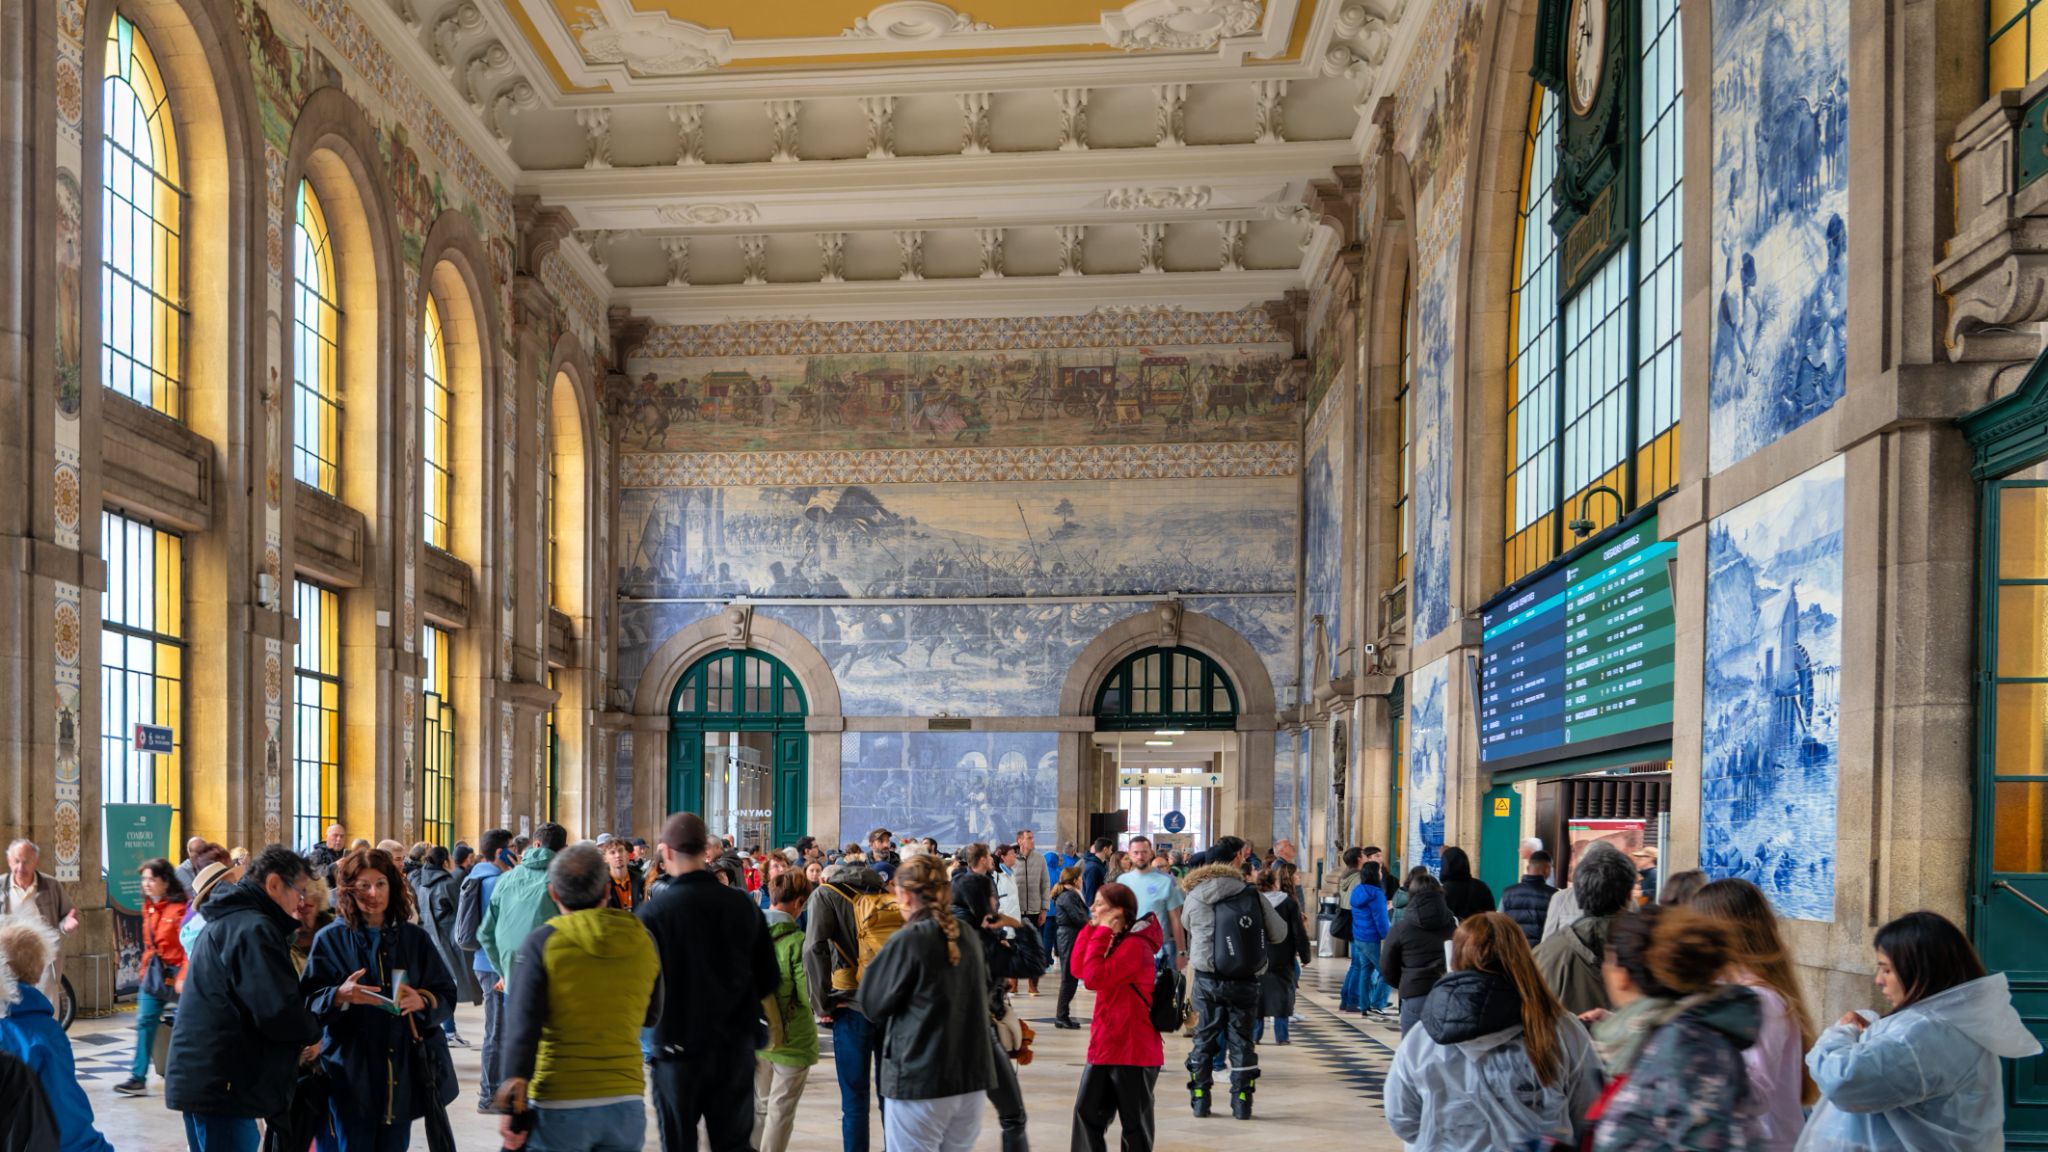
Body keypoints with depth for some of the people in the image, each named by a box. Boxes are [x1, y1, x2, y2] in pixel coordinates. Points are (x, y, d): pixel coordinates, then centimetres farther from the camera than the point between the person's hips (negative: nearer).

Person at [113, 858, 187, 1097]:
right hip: (153, 972, 7)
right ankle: (138, 1079, 6)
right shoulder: (148, 907, 10)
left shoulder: (180, 908, -14)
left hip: (175, 973, -7)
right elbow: (148, 944, 19)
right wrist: (145, 971, 14)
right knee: (144, 1022, 1)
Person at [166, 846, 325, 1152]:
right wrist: (313, 1031, -5)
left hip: (203, 1079, 11)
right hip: (222, 1086, -11)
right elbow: (279, 1012, -24)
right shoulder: (253, 928, -16)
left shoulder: (226, 921, 18)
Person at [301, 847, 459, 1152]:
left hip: (403, 1070, 2)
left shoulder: (415, 938, 6)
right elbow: (308, 1003, -4)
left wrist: (421, 1001, -16)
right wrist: (339, 996, -24)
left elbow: (447, 995, 5)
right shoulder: (331, 939, 1)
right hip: (350, 1073, -2)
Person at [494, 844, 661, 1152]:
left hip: (559, 1107, -3)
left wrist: (514, 1103, -15)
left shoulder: (543, 941, -8)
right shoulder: (643, 941, 3)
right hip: (626, 1104, 3)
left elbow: (523, 1024, -14)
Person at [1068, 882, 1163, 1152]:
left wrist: (1101, 933, -19)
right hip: (1104, 1046, 9)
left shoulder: (1135, 945, -18)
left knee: (1134, 1122, 3)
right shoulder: (1115, 941, 13)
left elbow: (1094, 978, -25)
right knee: (1086, 1111, 8)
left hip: (1134, 1050, -9)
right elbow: (1077, 968, 7)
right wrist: (1092, 928, 1)